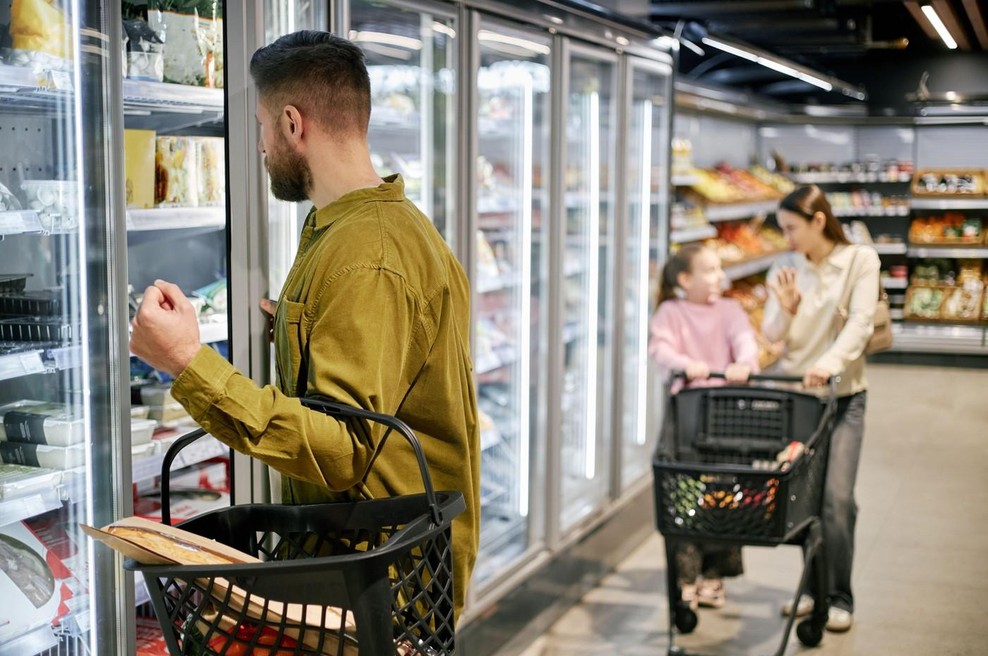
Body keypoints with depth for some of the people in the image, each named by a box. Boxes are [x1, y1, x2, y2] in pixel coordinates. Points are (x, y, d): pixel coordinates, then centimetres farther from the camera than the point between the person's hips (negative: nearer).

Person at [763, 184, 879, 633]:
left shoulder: (861, 260, -6)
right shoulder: (784, 268, 2)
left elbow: (861, 323, -16)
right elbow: (772, 335, 2)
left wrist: (829, 363, -32)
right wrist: (786, 309, -20)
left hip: (843, 395, -3)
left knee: (837, 498, -7)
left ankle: (839, 598, 5)